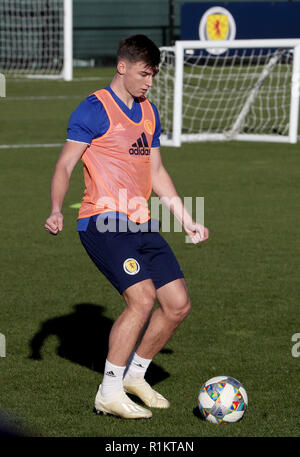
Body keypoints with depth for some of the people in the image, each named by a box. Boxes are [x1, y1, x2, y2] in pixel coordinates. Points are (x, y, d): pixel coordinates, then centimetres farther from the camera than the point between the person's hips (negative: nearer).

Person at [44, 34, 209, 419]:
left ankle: (135, 374, 22)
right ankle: (109, 393, -11)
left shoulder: (148, 112, 18)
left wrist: (186, 219, 23)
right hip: (103, 223, -8)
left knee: (178, 304, 2)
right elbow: (65, 165, -7)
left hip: (140, 224, 8)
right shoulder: (95, 110, -6)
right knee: (142, 297, -22)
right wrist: (56, 211, -22)